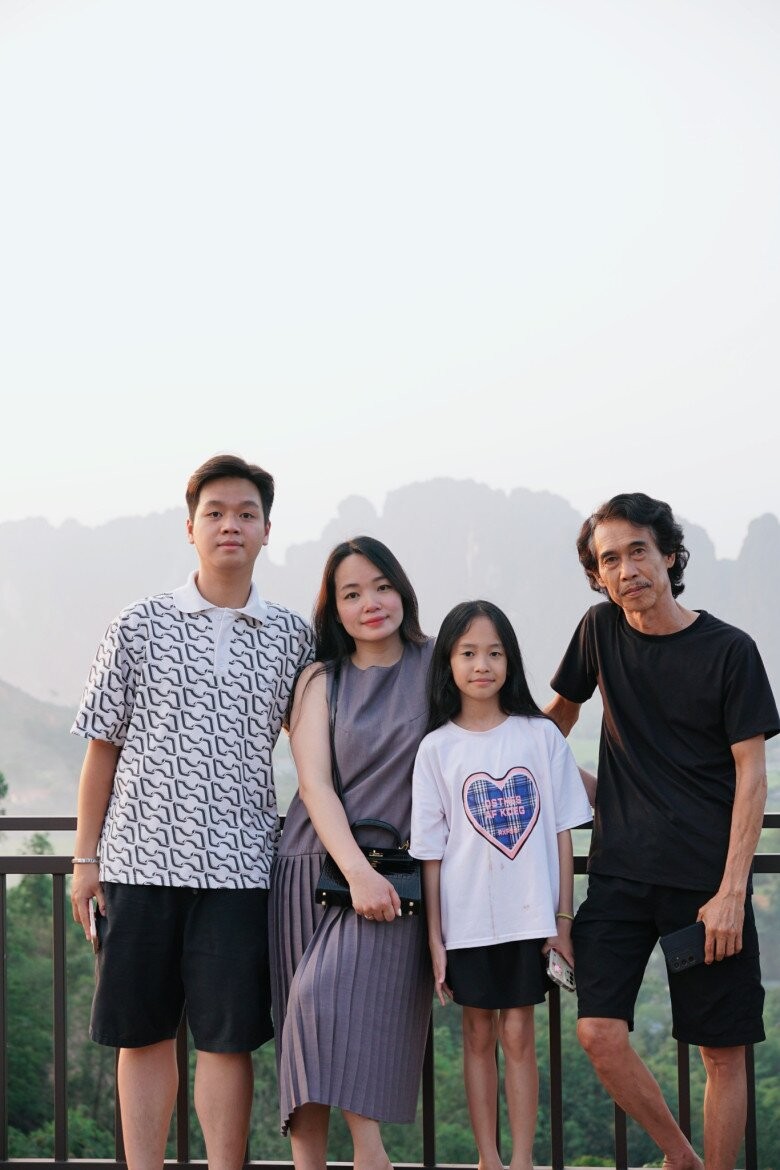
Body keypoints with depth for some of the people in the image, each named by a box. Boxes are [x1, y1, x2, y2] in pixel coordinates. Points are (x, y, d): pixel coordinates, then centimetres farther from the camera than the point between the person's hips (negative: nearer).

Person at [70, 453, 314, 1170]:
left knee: (228, 1036, 0)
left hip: (239, 864, 0)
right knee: (143, 1032, 6)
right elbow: (103, 746, 6)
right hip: (141, 859, 0)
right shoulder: (140, 627, 4)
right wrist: (87, 857, 2)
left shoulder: (291, 638, 7)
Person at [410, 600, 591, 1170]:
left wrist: (563, 920, 0)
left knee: (518, 1036, 2)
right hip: (467, 919, 0)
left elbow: (562, 833, 3)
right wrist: (435, 938, -1)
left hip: (530, 915, 0)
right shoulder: (437, 748, 0)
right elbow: (431, 851, 1)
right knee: (479, 1036, 8)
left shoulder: (541, 736, 1)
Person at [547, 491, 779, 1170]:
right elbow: (560, 713, 26)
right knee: (600, 1034, -9)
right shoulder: (602, 631, 6)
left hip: (708, 881, -3)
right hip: (620, 871, 3)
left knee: (723, 1051, 0)